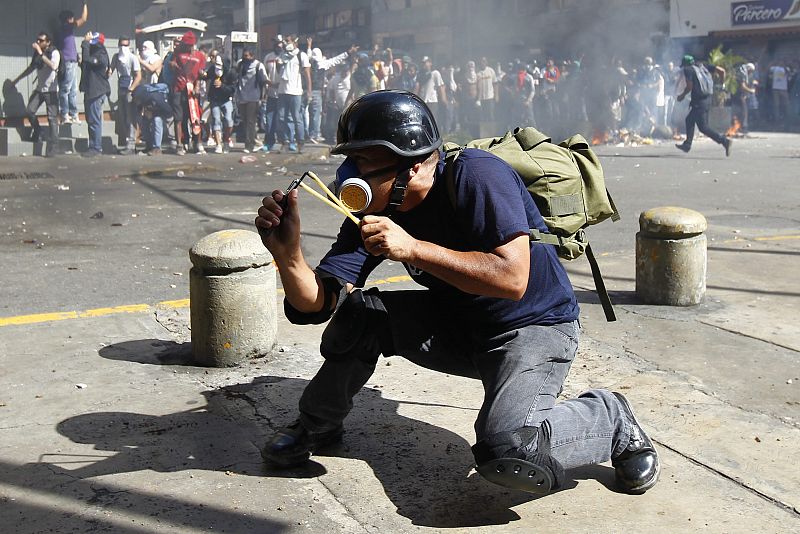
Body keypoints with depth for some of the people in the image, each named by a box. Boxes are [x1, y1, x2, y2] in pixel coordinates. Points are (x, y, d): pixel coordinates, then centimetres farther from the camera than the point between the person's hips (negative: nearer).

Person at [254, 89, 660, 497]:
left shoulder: (477, 176, -25)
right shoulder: (374, 215, -7)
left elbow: (512, 279, -34)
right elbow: (314, 302, -13)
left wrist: (413, 248, -36)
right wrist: (287, 251, -33)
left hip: (533, 328, -6)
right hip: (457, 326, 7)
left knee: (507, 454, -30)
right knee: (355, 311, -12)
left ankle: (611, 420, 0)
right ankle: (318, 426, 13)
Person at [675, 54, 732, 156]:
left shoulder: (688, 70, -4)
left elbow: (689, 86, -14)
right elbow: (721, 70, 7)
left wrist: (682, 95, 3)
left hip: (699, 102, -9)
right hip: (707, 99, 9)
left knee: (703, 127, -6)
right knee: (689, 120, 24)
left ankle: (725, 141, -18)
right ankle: (687, 145, 31)